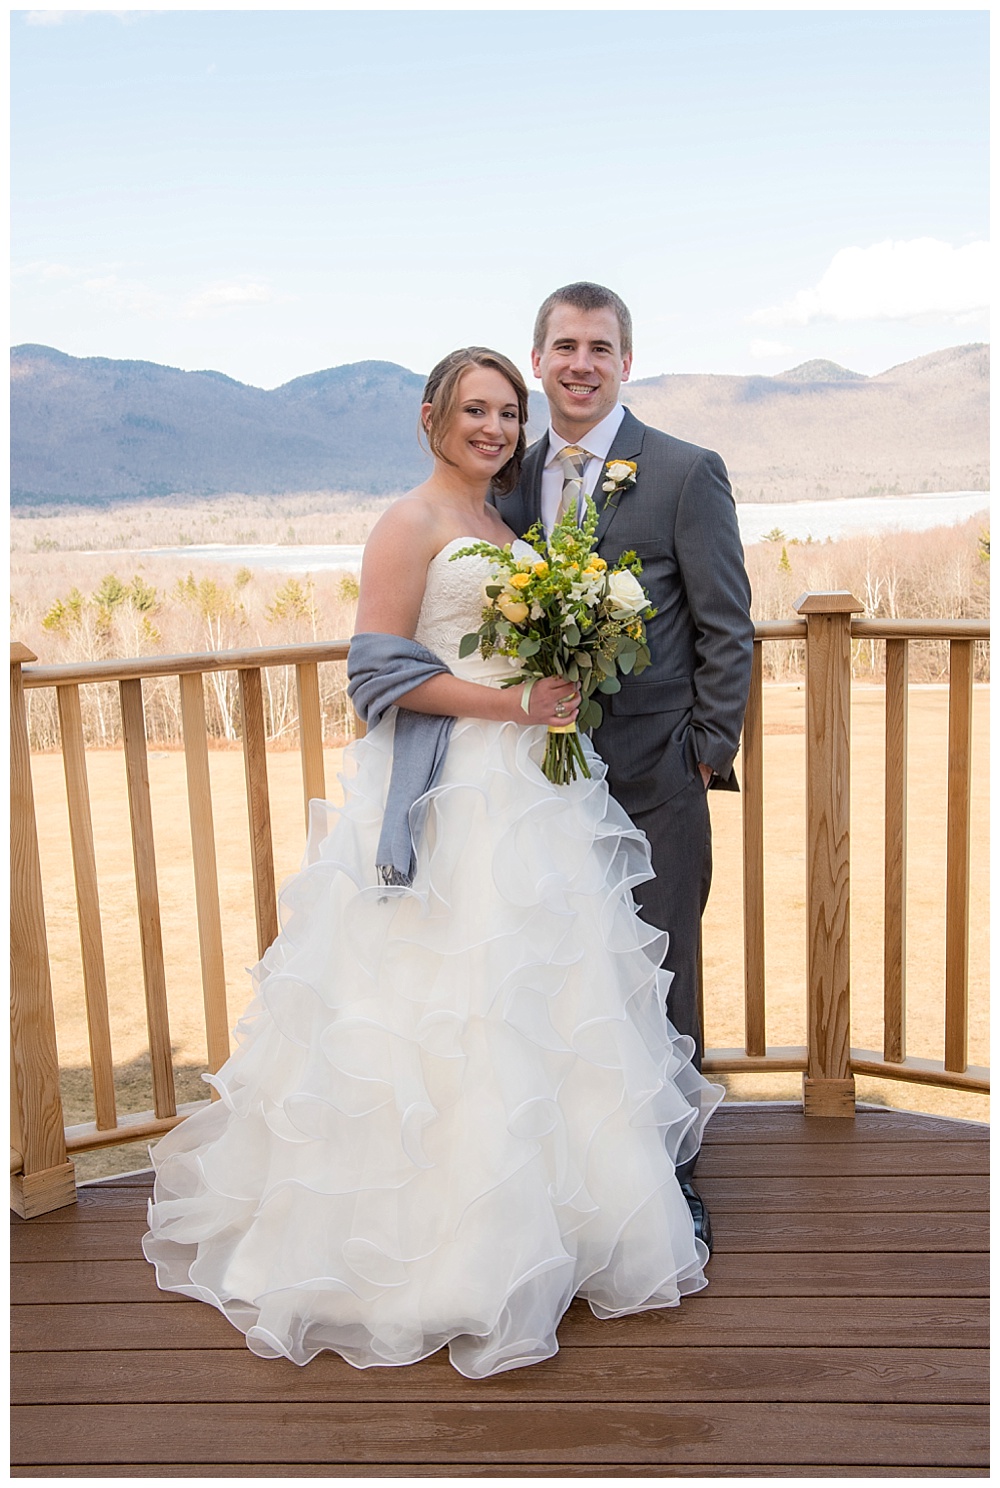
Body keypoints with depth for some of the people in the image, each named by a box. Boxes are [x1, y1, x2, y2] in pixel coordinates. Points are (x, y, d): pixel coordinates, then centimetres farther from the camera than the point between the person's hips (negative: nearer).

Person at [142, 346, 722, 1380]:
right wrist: (512, 703, -19)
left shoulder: (504, 525, 17)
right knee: (451, 1012, -3)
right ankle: (434, 1242, 13)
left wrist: (560, 685, 6)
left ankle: (539, 1220, 29)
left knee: (535, 1002, 14)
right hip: (443, 798, -8)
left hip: (524, 790, 9)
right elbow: (384, 668, -16)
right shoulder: (410, 523, -8)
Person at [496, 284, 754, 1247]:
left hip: (651, 777, -4)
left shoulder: (687, 473, -3)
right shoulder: (514, 478, 10)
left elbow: (727, 628, -4)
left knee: (657, 979, 6)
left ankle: (669, 1177, 22)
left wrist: (709, 752, -7)